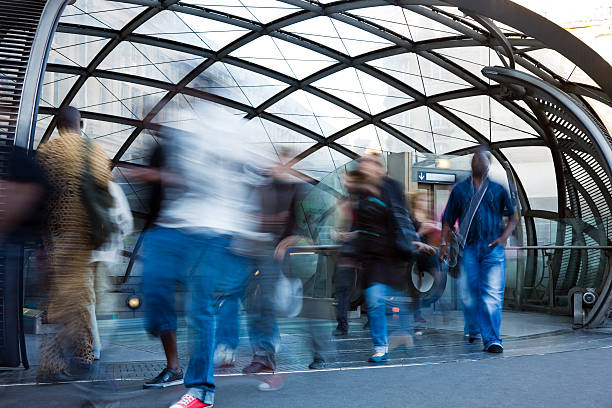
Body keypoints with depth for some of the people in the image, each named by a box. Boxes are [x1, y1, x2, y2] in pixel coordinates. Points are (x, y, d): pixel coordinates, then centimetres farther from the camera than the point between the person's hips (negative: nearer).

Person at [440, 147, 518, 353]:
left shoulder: (498, 189, 10)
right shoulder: (460, 189, 12)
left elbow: (513, 217, 15)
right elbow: (448, 220, 14)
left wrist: (503, 237, 0)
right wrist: (444, 243, 4)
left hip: (493, 248, -1)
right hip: (468, 249, 1)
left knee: (492, 295, -9)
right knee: (468, 293, 5)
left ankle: (492, 339, -8)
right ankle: (473, 330, 27)